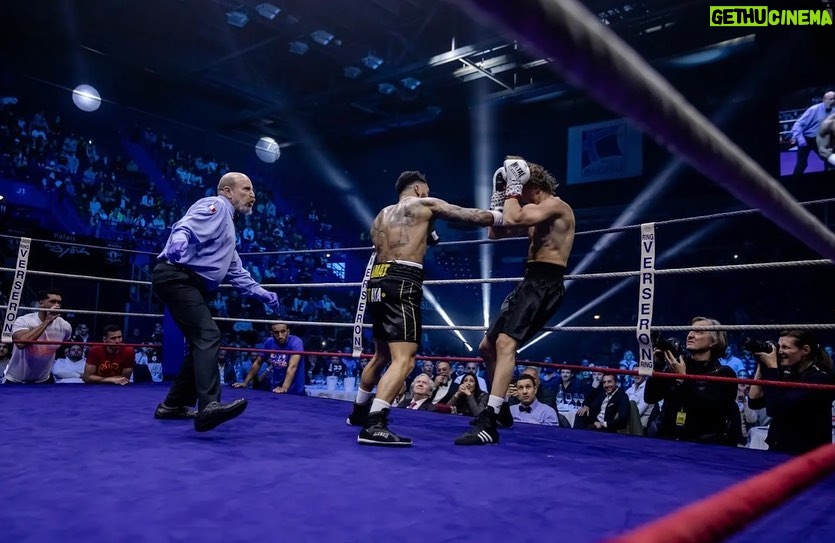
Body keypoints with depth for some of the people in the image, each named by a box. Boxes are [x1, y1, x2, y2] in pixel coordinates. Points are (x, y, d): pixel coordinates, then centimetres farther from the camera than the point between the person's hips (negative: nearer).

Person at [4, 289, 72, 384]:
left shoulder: (65, 326, -9)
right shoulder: (24, 321, -21)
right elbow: (21, 343, -41)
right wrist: (47, 321, -38)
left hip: (44, 379, 3)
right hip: (16, 379, -3)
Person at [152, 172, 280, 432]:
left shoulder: (227, 225, 29)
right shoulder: (215, 206, -1)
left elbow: (236, 271, 33)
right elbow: (185, 228, -22)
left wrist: (262, 293, 28)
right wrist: (178, 244, -44)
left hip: (190, 284, 11)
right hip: (177, 277, -11)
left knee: (201, 342, 13)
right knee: (208, 336, -23)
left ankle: (173, 404, 23)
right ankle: (209, 406, -34)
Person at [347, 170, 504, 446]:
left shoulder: (382, 215, 25)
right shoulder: (424, 204, 6)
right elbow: (471, 216, 6)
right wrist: (502, 216, 20)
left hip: (378, 283, 9)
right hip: (401, 285, -8)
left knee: (382, 355, 24)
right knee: (404, 360, -14)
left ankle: (359, 411, 39)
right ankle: (373, 425, -24)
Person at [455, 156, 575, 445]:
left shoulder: (556, 206, -9)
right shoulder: (535, 211, 21)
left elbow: (512, 220, -25)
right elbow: (496, 232, 20)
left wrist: (513, 187, -10)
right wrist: (499, 194, 14)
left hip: (545, 284, -10)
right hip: (529, 282, 10)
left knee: (505, 342, -27)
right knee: (487, 346, 14)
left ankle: (488, 422, -31)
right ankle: (499, 408, 29)